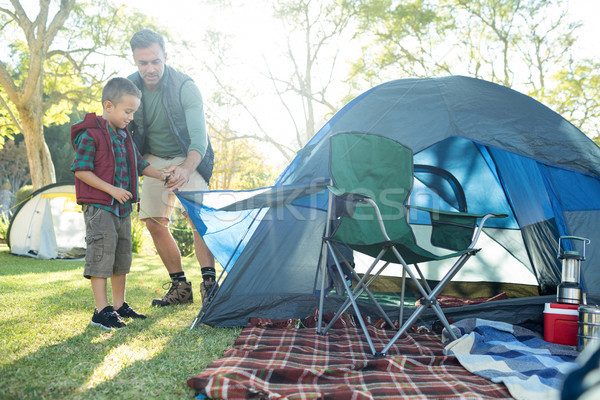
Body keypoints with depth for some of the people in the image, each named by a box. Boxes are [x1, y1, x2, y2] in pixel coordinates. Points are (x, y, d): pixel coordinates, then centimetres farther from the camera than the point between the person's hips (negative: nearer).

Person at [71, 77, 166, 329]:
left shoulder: (125, 136, 13)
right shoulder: (90, 135, -12)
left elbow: (139, 164, 22)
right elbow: (81, 170, -16)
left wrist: (162, 176, 11)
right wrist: (111, 189, -21)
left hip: (123, 207, 8)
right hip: (98, 207, -8)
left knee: (122, 256, 12)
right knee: (102, 253, -8)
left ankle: (119, 306, 23)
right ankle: (101, 311, -1)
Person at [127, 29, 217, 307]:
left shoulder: (185, 88, -24)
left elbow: (199, 139, -33)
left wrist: (186, 169, -51)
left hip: (188, 159, -5)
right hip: (155, 161, 5)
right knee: (154, 222, -1)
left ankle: (209, 283, -22)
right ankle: (180, 287, 9)